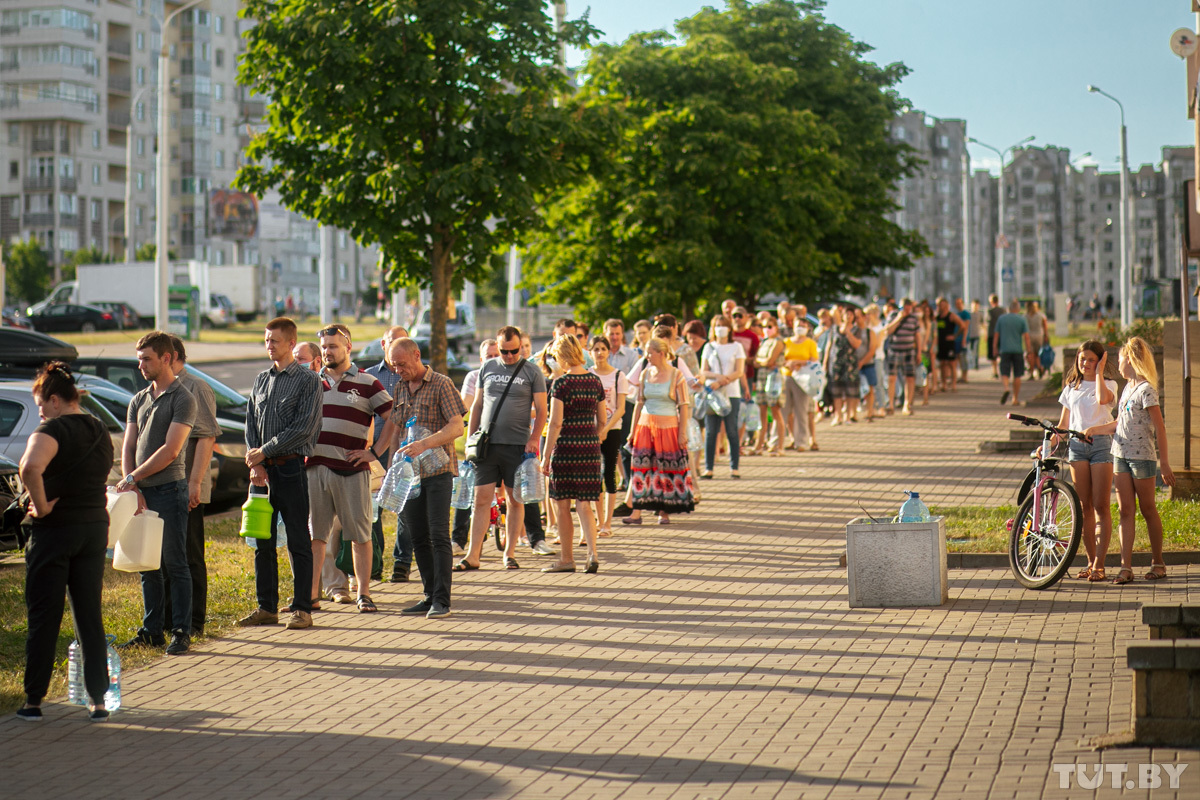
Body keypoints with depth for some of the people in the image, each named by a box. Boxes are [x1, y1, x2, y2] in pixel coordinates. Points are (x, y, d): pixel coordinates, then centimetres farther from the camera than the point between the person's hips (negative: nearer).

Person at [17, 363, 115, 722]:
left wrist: (41, 505, -21)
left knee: (43, 617, 2)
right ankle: (98, 699, 9)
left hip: (55, 529, -6)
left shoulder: (52, 430, -14)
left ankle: (34, 700, 6)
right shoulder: (101, 432, 11)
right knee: (90, 616, 10)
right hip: (96, 527, 6)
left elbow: (30, 467, -34)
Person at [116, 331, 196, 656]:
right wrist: (131, 487, -4)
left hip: (169, 488, -6)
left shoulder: (182, 399, -6)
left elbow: (170, 450, -13)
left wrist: (134, 477, -12)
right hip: (141, 491, 6)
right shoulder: (138, 401, 16)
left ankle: (181, 632, 0)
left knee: (175, 564, -3)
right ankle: (152, 630, 16)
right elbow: (128, 448, 11)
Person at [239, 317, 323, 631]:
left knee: (298, 542, -2)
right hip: (263, 469, 6)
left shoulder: (308, 380, -4)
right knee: (263, 541, 8)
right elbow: (251, 424, 12)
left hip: (291, 467, -6)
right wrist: (255, 463, -3)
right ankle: (266, 607, 15)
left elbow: (303, 428, -12)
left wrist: (264, 452, -12)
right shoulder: (261, 380, 15)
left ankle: (302, 608, 3)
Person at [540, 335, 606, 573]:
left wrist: (546, 456, -9)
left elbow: (556, 422, -13)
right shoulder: (595, 381, 6)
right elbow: (603, 419, 12)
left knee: (563, 505, 7)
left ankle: (566, 559, 13)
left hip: (566, 445, -5)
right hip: (590, 445, 5)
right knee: (584, 503, 8)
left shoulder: (561, 383, -11)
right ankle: (592, 553, -9)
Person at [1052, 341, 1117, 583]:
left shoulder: (1109, 384, 3)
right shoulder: (1072, 387, 15)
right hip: (1077, 445, 4)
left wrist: (1099, 372, -10)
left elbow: (1102, 399, -22)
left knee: (1101, 507, -6)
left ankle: (1099, 564, -6)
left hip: (1101, 443, -4)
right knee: (1084, 507, 3)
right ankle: (1091, 561, 9)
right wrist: (1048, 444, 3)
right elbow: (1064, 422, 16)